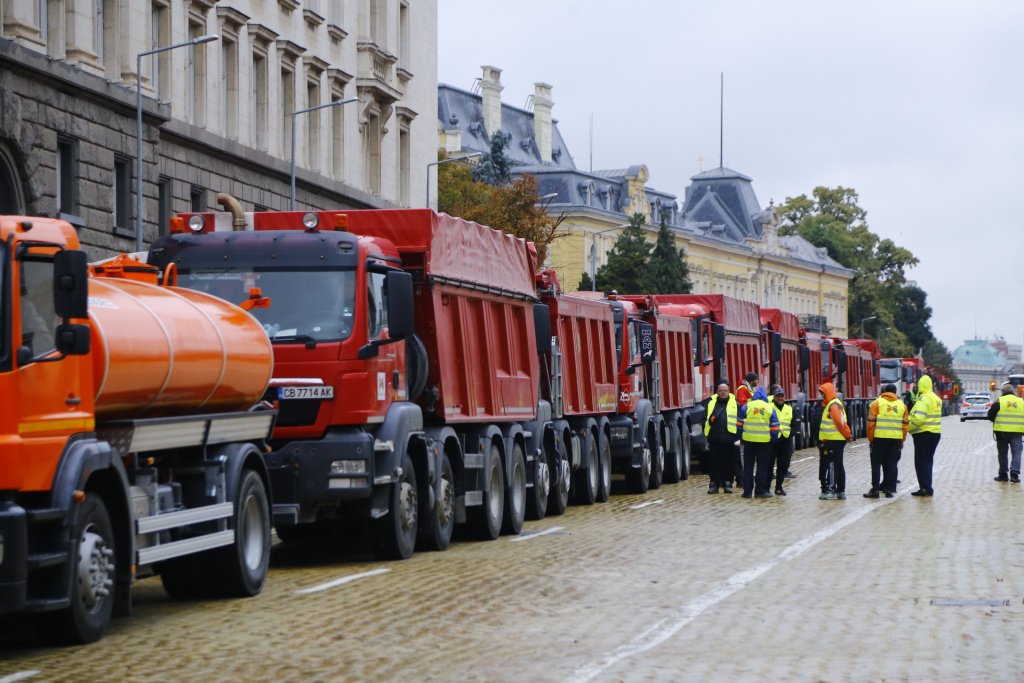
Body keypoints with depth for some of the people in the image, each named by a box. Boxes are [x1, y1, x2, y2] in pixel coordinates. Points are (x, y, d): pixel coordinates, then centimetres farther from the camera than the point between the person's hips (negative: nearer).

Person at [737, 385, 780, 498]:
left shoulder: (746, 407, 1)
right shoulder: (770, 409, 1)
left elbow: (740, 424, 2)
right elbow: (775, 427, 1)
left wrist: (741, 438, 10)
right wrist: (773, 440, 9)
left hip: (749, 440, 0)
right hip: (764, 442, 0)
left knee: (748, 466, 7)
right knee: (762, 467, 5)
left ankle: (747, 491, 5)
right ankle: (760, 491, 4)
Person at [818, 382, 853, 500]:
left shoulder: (834, 405, -15)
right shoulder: (828, 405, 17)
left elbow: (840, 422, -20)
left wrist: (847, 435, -12)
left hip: (835, 440, -10)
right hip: (830, 440, 10)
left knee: (832, 465, -9)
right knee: (838, 466, 12)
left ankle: (831, 491, -9)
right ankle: (840, 491, 15)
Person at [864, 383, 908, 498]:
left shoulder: (877, 403, -1)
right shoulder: (902, 405, 10)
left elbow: (871, 423, -4)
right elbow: (905, 425, 11)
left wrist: (870, 439, 3)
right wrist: (902, 441, 16)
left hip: (880, 438, -3)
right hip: (896, 439, 3)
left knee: (876, 463, 2)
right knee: (892, 464, 7)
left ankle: (875, 489, -2)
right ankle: (890, 489, 5)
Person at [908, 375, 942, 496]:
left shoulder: (923, 399, -17)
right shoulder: (936, 399, 13)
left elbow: (918, 418, -26)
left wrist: (908, 427, -13)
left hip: (924, 434, -9)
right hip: (935, 433, 9)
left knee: (921, 462, -3)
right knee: (928, 461, 16)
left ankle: (925, 488, -6)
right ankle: (927, 488, 20)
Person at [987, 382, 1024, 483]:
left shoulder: (999, 402, -4)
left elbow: (990, 415, -2)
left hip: (1002, 430, -1)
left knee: (1002, 453, 9)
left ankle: (1003, 475, 13)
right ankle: (1014, 474, -11)